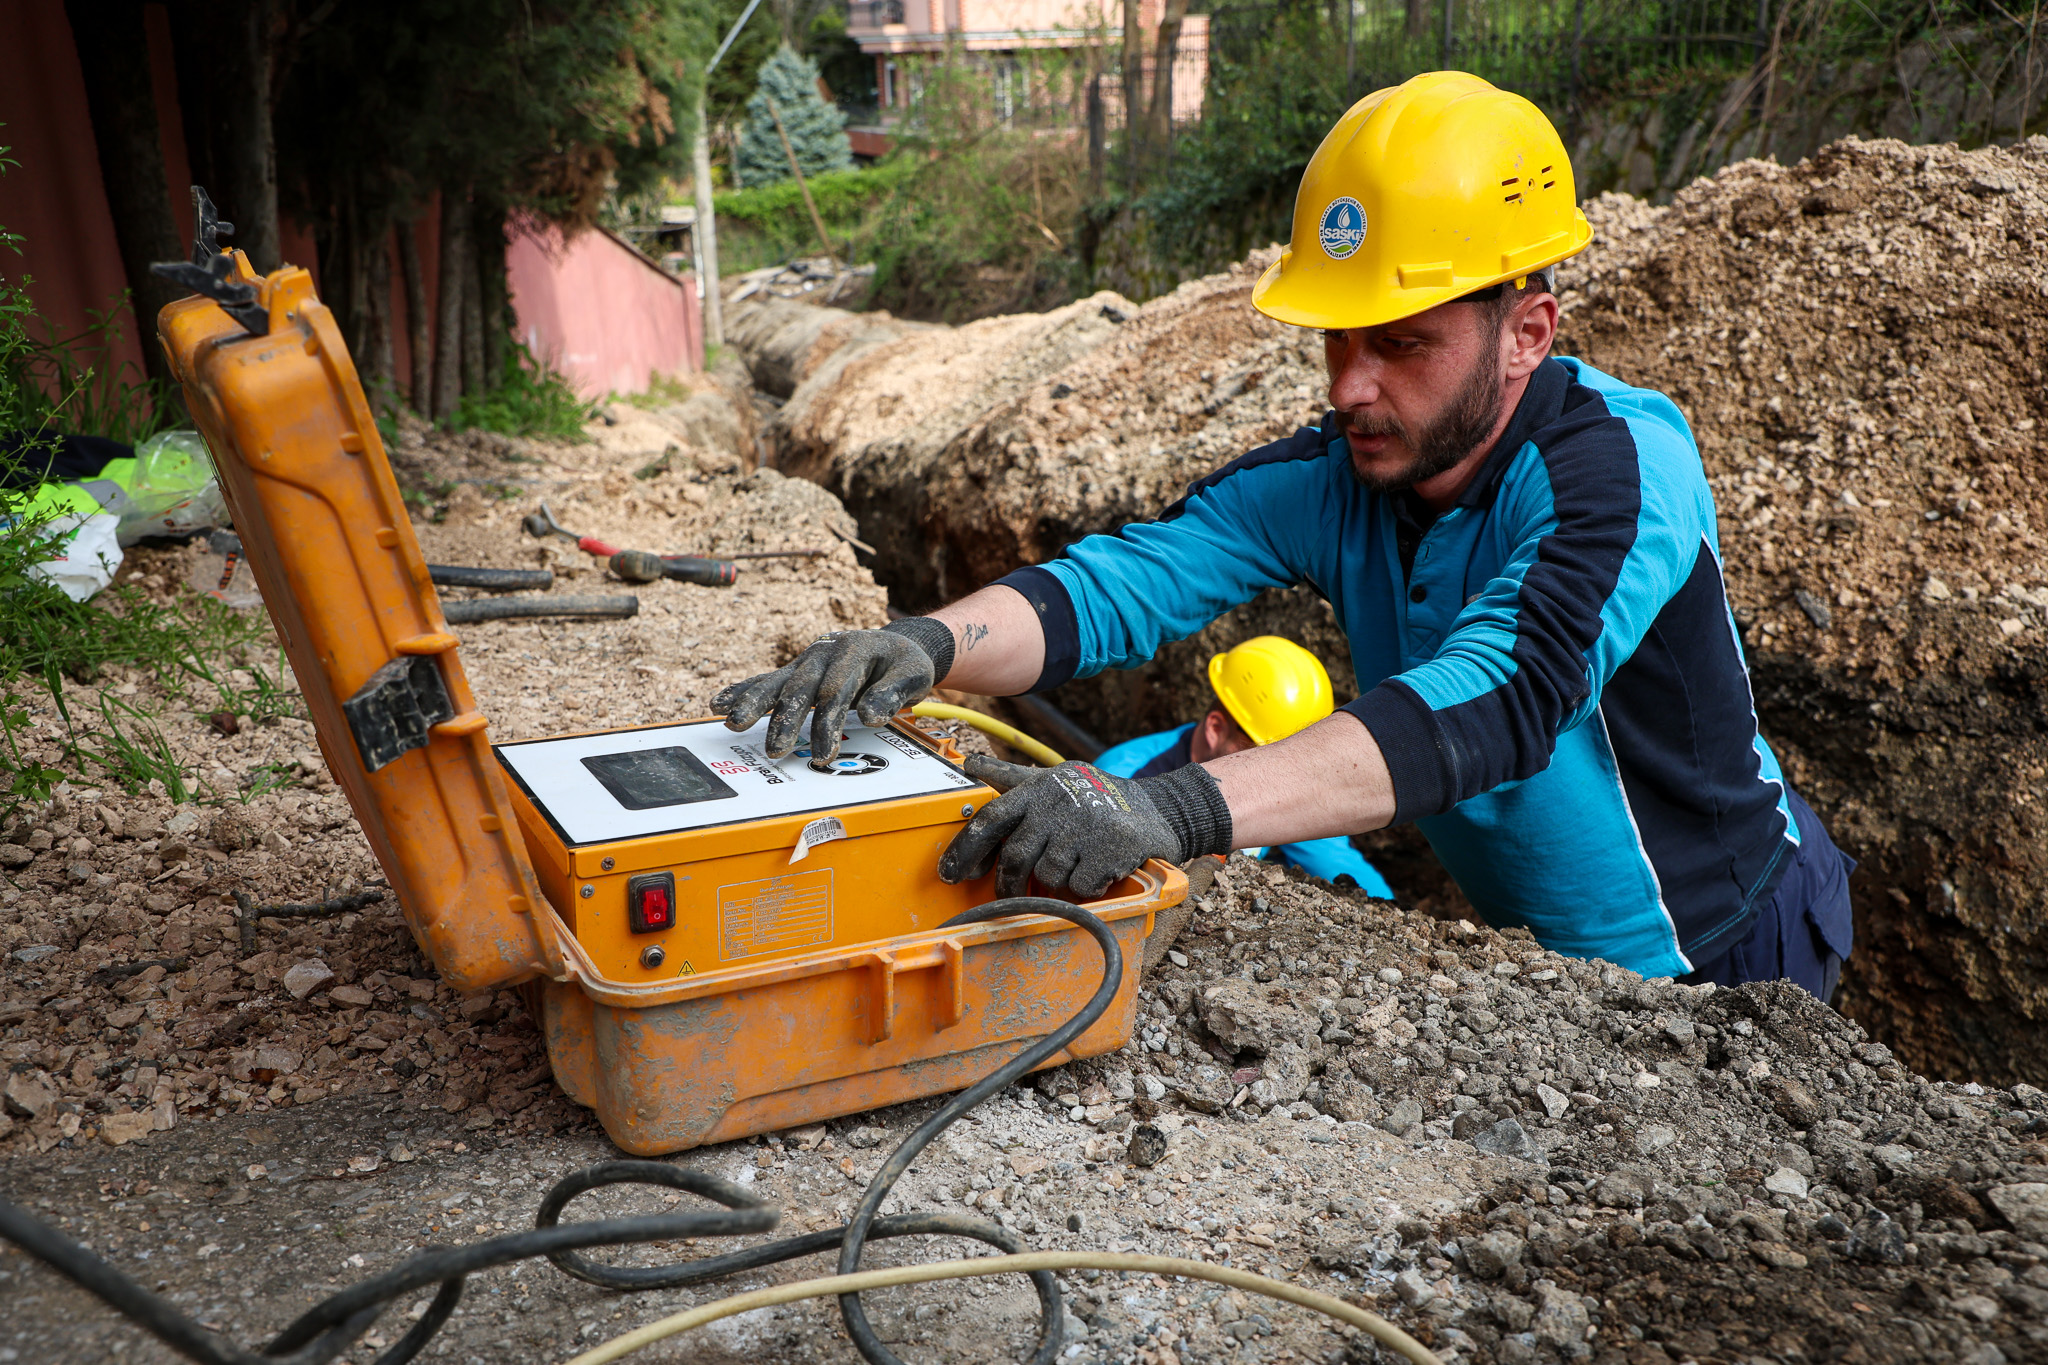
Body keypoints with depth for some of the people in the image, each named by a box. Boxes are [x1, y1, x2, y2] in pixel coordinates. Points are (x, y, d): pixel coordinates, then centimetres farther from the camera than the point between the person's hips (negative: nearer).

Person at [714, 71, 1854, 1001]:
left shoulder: (1619, 468, -29)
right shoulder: (1335, 476, -12)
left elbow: (1494, 701, -46)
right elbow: (1139, 571, -24)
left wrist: (1175, 811, -58)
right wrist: (931, 645, -44)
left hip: (1726, 954, -4)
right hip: (1541, 951, 5)